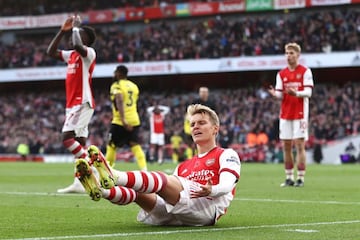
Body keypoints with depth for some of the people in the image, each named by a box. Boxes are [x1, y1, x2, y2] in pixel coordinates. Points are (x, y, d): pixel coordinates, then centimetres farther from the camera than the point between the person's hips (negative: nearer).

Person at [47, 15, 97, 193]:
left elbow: (77, 45, -29)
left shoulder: (89, 52, -8)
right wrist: (63, 31, 15)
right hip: (73, 104, 9)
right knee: (79, 143, 5)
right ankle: (80, 182, 3)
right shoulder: (71, 55, 18)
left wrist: (75, 27, -12)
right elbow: (51, 52, 20)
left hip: (82, 103, -9)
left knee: (67, 138, -18)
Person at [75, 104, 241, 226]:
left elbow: (227, 185, -5)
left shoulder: (227, 155, 16)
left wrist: (210, 190, -29)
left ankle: (115, 177, -50)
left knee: (163, 180, -30)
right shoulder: (183, 166, 34)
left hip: (208, 207, -7)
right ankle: (100, 190, -42)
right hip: (176, 216, 7)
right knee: (138, 191, -14)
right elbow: (169, 195, 22)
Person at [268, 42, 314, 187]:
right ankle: (289, 178, 12)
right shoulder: (281, 74, 11)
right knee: (286, 147, 5)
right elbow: (280, 94, 8)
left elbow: (308, 92, -9)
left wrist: (296, 93, -28)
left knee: (300, 146, -6)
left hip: (300, 114, -5)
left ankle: (300, 178, -3)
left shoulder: (305, 71, -1)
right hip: (285, 114, 5)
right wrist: (275, 94, -16)